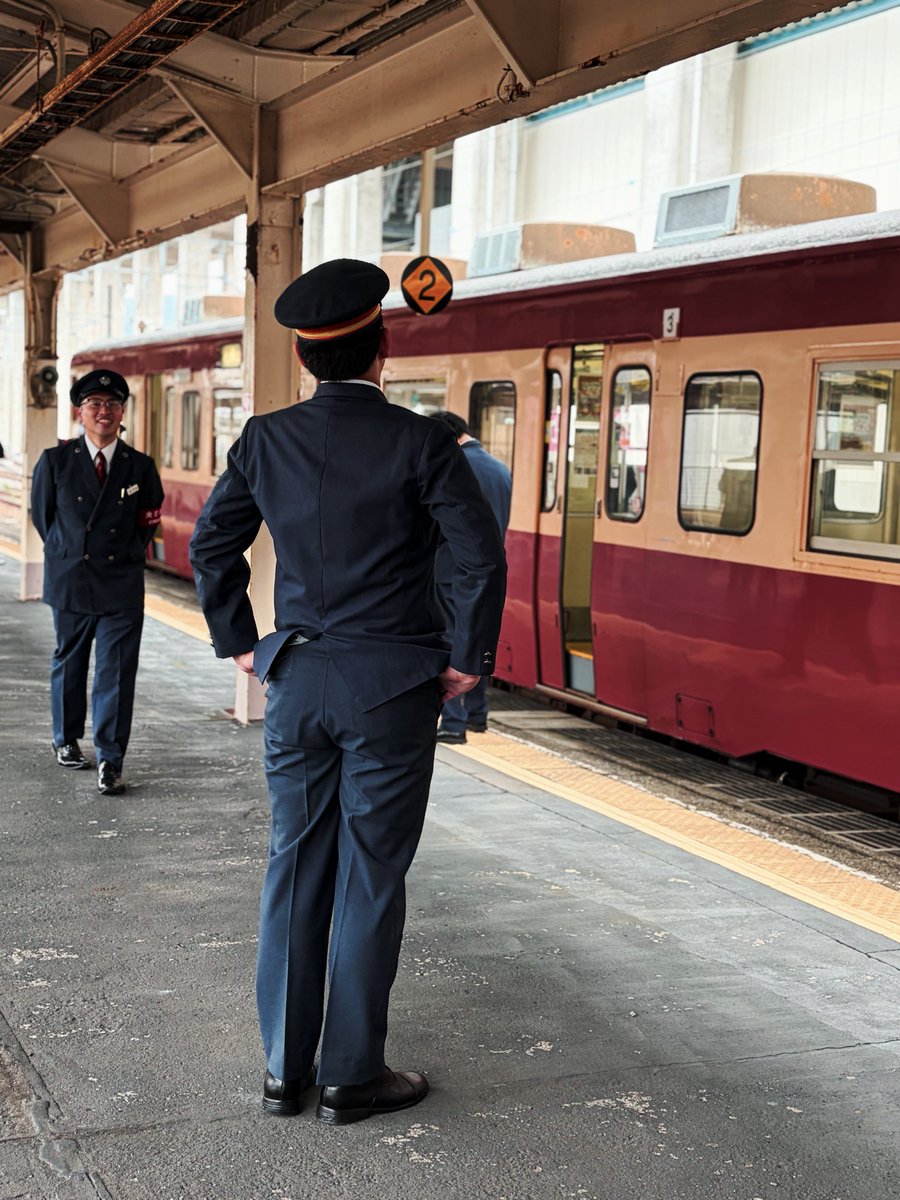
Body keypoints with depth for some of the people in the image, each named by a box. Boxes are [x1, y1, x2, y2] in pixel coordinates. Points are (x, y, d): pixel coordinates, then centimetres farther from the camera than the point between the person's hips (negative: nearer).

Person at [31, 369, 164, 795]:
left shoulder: (141, 467, 2)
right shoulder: (54, 461, 0)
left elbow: (148, 520, 14)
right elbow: (42, 515, 11)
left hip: (122, 587, 0)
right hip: (70, 583, 1)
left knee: (117, 673, -5)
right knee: (68, 664, 14)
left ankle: (110, 762, -1)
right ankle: (66, 741, 33)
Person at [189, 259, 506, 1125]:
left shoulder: (265, 440, 2)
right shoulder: (418, 442, -10)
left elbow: (211, 545, 9)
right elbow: (484, 558, -13)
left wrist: (238, 644, 17)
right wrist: (470, 661, -3)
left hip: (295, 682, 4)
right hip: (391, 687, -4)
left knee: (295, 868, 12)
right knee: (370, 877, 5)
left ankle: (283, 1069, 20)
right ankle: (351, 1077, 14)